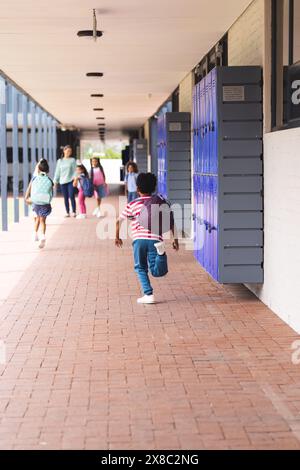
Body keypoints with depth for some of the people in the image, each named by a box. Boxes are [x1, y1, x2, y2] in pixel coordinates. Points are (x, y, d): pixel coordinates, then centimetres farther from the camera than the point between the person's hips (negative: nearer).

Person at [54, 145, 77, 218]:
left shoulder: (72, 160, 3)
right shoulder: (60, 161, 11)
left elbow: (75, 170, -1)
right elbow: (57, 172, 12)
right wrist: (55, 181, 6)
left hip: (70, 181, -3)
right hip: (63, 182, 3)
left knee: (72, 196, -10)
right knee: (66, 198, 5)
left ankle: (74, 212, -3)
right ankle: (67, 212, 11)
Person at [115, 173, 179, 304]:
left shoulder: (132, 205, 11)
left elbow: (119, 221, 12)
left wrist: (117, 237, 26)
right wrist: (175, 239, 13)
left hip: (139, 239, -1)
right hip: (155, 239, 1)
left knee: (141, 268, 15)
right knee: (157, 272, -2)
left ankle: (149, 295, 3)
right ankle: (161, 252, -32)